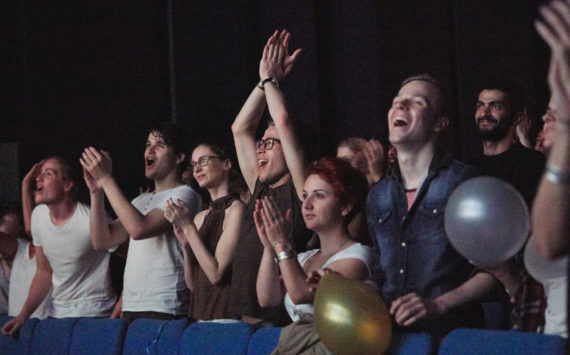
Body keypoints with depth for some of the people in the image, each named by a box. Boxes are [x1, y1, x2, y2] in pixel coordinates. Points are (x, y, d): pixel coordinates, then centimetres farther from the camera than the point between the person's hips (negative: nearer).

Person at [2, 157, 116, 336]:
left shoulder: (91, 220, -20)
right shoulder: (39, 215, 2)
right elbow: (44, 272, 11)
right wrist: (22, 316, 4)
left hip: (94, 315, -6)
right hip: (57, 314, 6)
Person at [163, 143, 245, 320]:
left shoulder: (235, 209, -8)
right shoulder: (200, 217, 11)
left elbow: (217, 275, -15)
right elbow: (191, 284, 13)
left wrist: (188, 227, -12)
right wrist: (185, 244, -2)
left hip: (226, 314, -6)